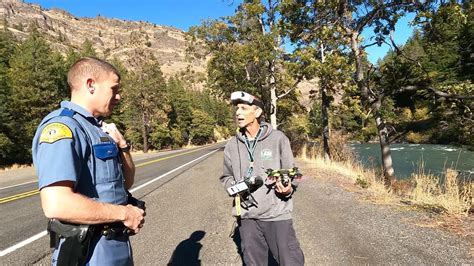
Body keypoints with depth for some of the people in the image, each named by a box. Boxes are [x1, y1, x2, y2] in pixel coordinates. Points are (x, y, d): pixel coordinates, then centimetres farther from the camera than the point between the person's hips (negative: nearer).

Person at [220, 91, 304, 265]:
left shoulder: (278, 138, -6)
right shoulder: (232, 146, 2)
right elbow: (226, 177, 14)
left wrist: (288, 188, -20)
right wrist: (235, 187, -7)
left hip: (277, 213, -3)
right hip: (246, 216, 3)